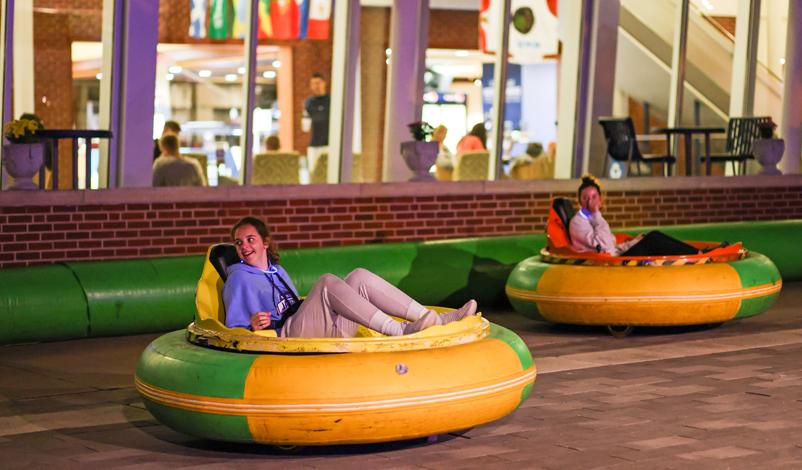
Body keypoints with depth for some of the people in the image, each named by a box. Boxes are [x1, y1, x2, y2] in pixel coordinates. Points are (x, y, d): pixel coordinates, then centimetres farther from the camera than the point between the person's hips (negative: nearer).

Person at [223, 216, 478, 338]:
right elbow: (233, 331, -2)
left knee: (360, 277, -11)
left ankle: (435, 319, -22)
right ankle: (400, 331, -40)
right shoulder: (239, 278, 6)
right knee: (327, 283, -29)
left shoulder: (278, 271, 28)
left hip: (322, 333, 7)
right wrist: (253, 326, -21)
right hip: (287, 336, -7)